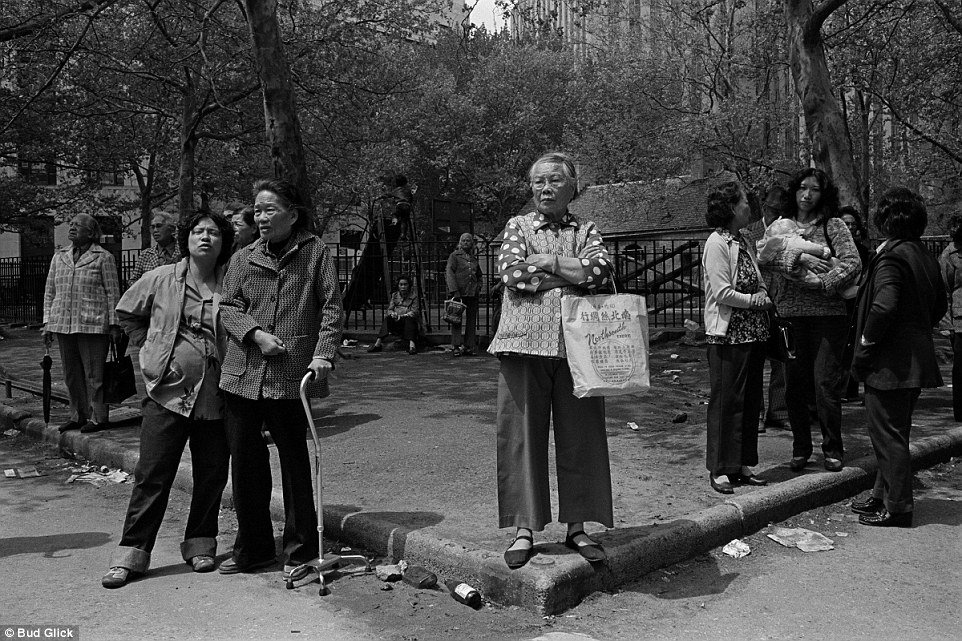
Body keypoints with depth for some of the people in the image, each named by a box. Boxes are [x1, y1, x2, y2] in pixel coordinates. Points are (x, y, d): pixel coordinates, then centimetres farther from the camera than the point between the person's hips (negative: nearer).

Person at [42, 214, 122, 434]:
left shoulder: (103, 258, -1)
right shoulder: (59, 257, 14)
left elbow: (113, 293, -3)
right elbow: (50, 291, 17)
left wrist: (114, 324, -7)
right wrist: (47, 322, 11)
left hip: (93, 324, -6)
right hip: (63, 324, 6)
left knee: (94, 374, -1)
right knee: (71, 374, 12)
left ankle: (98, 418, 7)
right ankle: (78, 415, 22)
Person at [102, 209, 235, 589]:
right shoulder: (161, 280, 3)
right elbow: (126, 313, 18)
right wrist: (150, 346, 12)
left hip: (215, 396, 1)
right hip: (168, 390, 0)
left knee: (212, 474, 9)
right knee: (152, 475, 2)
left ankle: (199, 543, 27)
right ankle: (132, 552, 13)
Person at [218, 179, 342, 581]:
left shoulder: (315, 252, 2)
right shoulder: (243, 258, 12)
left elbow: (331, 307, -2)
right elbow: (227, 306, 8)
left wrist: (323, 352, -14)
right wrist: (255, 333, -10)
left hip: (290, 376, -4)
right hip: (243, 373, 4)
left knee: (295, 463, 4)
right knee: (244, 463, 10)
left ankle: (301, 551, 18)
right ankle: (252, 548, 27)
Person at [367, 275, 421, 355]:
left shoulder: (413, 296, 1)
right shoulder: (394, 295, 13)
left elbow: (414, 312, -8)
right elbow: (389, 309, 10)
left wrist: (401, 316, -20)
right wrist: (392, 313, -15)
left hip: (409, 322, -3)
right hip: (396, 322, 3)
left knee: (409, 319, -36)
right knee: (387, 318, -26)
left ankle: (412, 344, -54)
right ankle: (378, 343, -36)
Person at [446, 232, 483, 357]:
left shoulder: (474, 258, 19)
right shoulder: (454, 255, 4)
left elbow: (479, 275, 31)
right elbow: (449, 273, -6)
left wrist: (478, 286, 12)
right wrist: (454, 290, -16)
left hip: (472, 294, 5)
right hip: (458, 293, -5)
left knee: (471, 321, 4)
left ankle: (468, 347, 8)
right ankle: (457, 347, -3)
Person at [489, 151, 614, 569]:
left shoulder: (586, 231, 14)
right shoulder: (518, 226, 11)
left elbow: (601, 271, -6)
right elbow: (512, 273, -8)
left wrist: (550, 262, -7)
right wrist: (574, 273, -5)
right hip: (525, 344, -1)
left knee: (580, 434, 4)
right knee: (522, 435, 1)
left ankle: (577, 526, 17)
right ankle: (524, 529, 12)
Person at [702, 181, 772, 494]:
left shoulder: (742, 241, 15)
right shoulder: (717, 243, -11)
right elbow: (722, 292, -18)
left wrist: (763, 298, 2)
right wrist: (755, 300, -8)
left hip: (753, 333, 9)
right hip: (728, 335, -8)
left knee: (751, 400, 11)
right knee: (726, 400, -2)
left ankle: (742, 465, 22)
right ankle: (719, 470, 7)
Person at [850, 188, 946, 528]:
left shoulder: (891, 257, -17)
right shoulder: (925, 257, 11)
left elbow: (884, 306, -29)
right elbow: (940, 305, 19)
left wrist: (865, 346, -18)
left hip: (890, 361, -9)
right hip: (917, 357, 9)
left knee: (887, 434, 0)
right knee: (895, 432, 18)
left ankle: (897, 508, 7)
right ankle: (884, 496, 30)